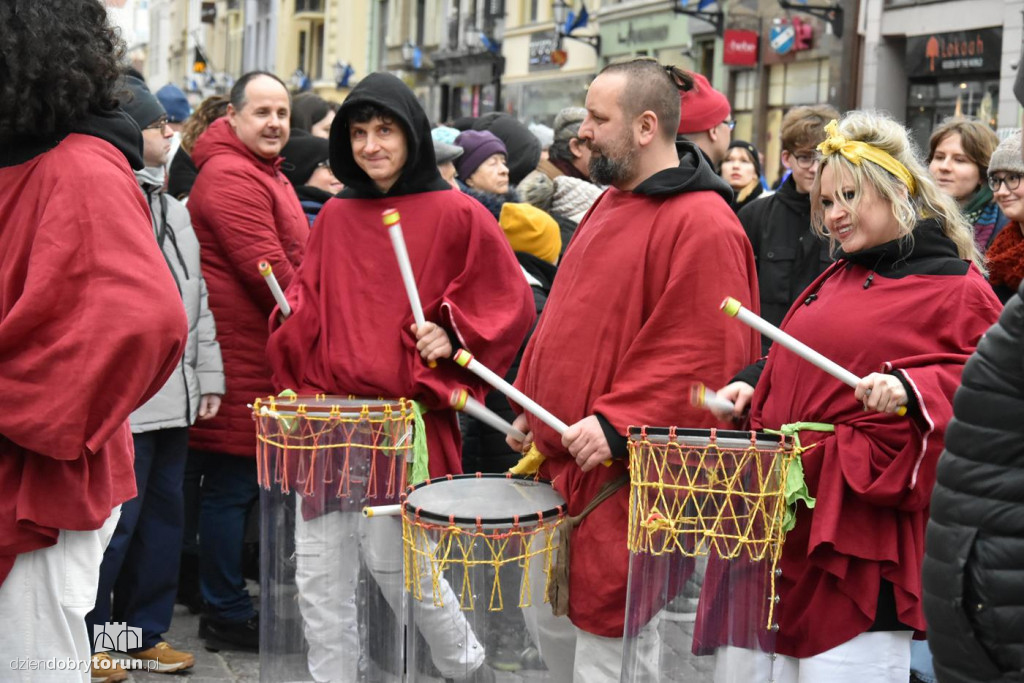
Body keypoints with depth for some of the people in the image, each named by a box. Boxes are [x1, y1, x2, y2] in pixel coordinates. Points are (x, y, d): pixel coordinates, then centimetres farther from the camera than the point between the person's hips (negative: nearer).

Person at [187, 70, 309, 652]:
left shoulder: (266, 173, 19)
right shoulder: (230, 176, -14)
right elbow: (267, 270, -20)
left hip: (268, 355, 10)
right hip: (242, 358, -10)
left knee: (249, 482, 15)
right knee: (233, 485, -2)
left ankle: (229, 601, 24)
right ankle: (227, 614, 7)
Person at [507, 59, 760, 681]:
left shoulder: (703, 225, -16)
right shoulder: (613, 205, 14)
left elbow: (702, 354, -22)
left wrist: (616, 425, -26)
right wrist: (533, 405, 17)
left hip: (627, 479, -9)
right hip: (564, 465, 9)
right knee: (548, 621, 17)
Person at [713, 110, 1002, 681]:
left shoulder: (956, 289, -3)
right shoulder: (836, 281, 19)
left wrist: (910, 389, -25)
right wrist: (754, 385, 12)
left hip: (865, 524, -7)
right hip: (790, 508, 8)